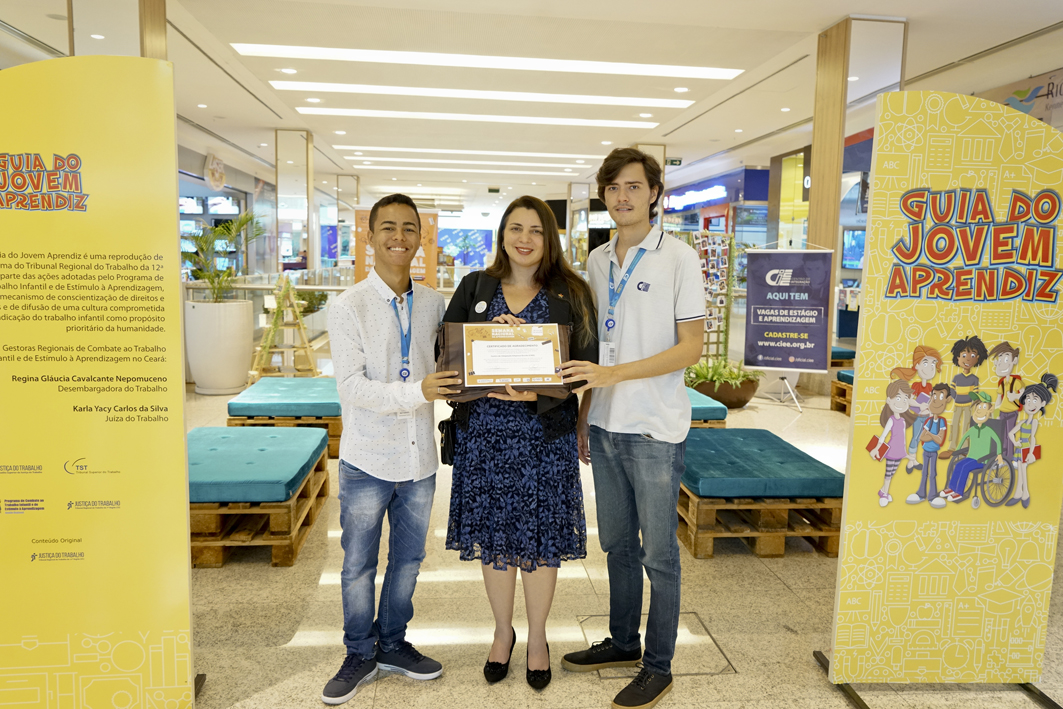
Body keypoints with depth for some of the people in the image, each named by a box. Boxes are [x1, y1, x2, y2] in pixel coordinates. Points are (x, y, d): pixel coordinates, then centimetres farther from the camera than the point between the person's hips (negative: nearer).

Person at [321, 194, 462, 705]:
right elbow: (351, 385, -17)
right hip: (368, 458, -3)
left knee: (408, 558, 17)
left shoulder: (433, 303, 4)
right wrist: (418, 392, -28)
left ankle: (393, 644, 38)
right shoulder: (349, 307, -9)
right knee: (358, 565, 10)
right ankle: (360, 655, 31)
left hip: (419, 456, 4)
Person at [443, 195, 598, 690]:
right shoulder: (475, 287, 7)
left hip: (545, 431, -2)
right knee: (491, 535, 11)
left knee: (539, 538, 7)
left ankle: (537, 637, 31)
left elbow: (585, 363, -6)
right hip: (484, 430, 2)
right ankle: (503, 631, 35)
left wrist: (538, 395, -22)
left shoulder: (571, 294, 0)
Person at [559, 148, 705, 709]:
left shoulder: (678, 257, -7)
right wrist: (582, 416, 12)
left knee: (658, 553, 6)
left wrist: (614, 373, -21)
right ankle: (623, 643, 36)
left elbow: (689, 348, -12)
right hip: (605, 426, 6)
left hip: (654, 430, -6)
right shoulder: (598, 261, 10)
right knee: (617, 544, 18)